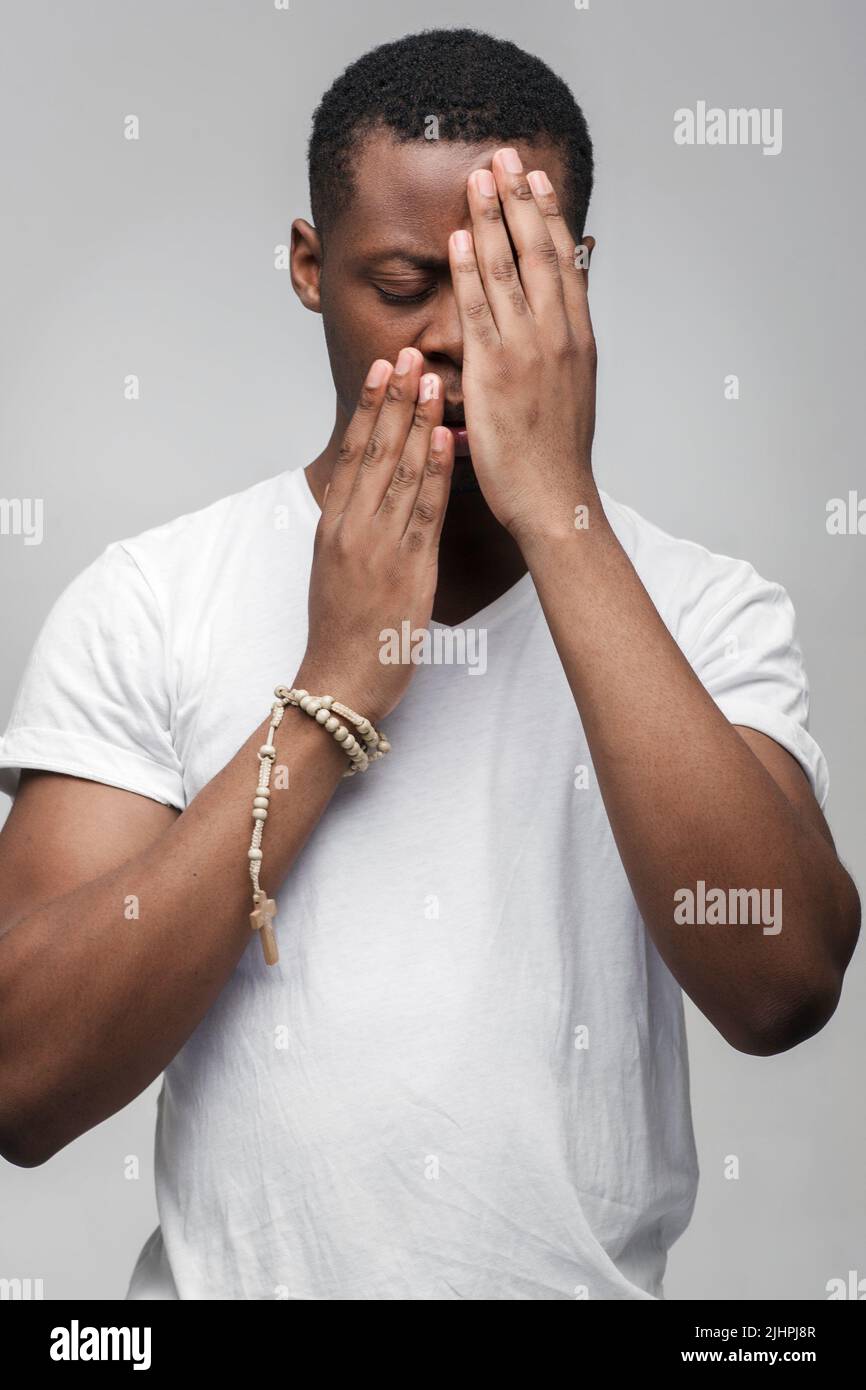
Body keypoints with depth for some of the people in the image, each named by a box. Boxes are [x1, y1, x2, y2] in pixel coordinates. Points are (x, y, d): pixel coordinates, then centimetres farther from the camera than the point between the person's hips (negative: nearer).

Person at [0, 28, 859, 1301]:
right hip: (231, 1272, 0)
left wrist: (557, 512, -19)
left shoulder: (702, 610, -3)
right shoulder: (141, 603, -4)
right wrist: (334, 687, -16)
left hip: (589, 1272, 0)